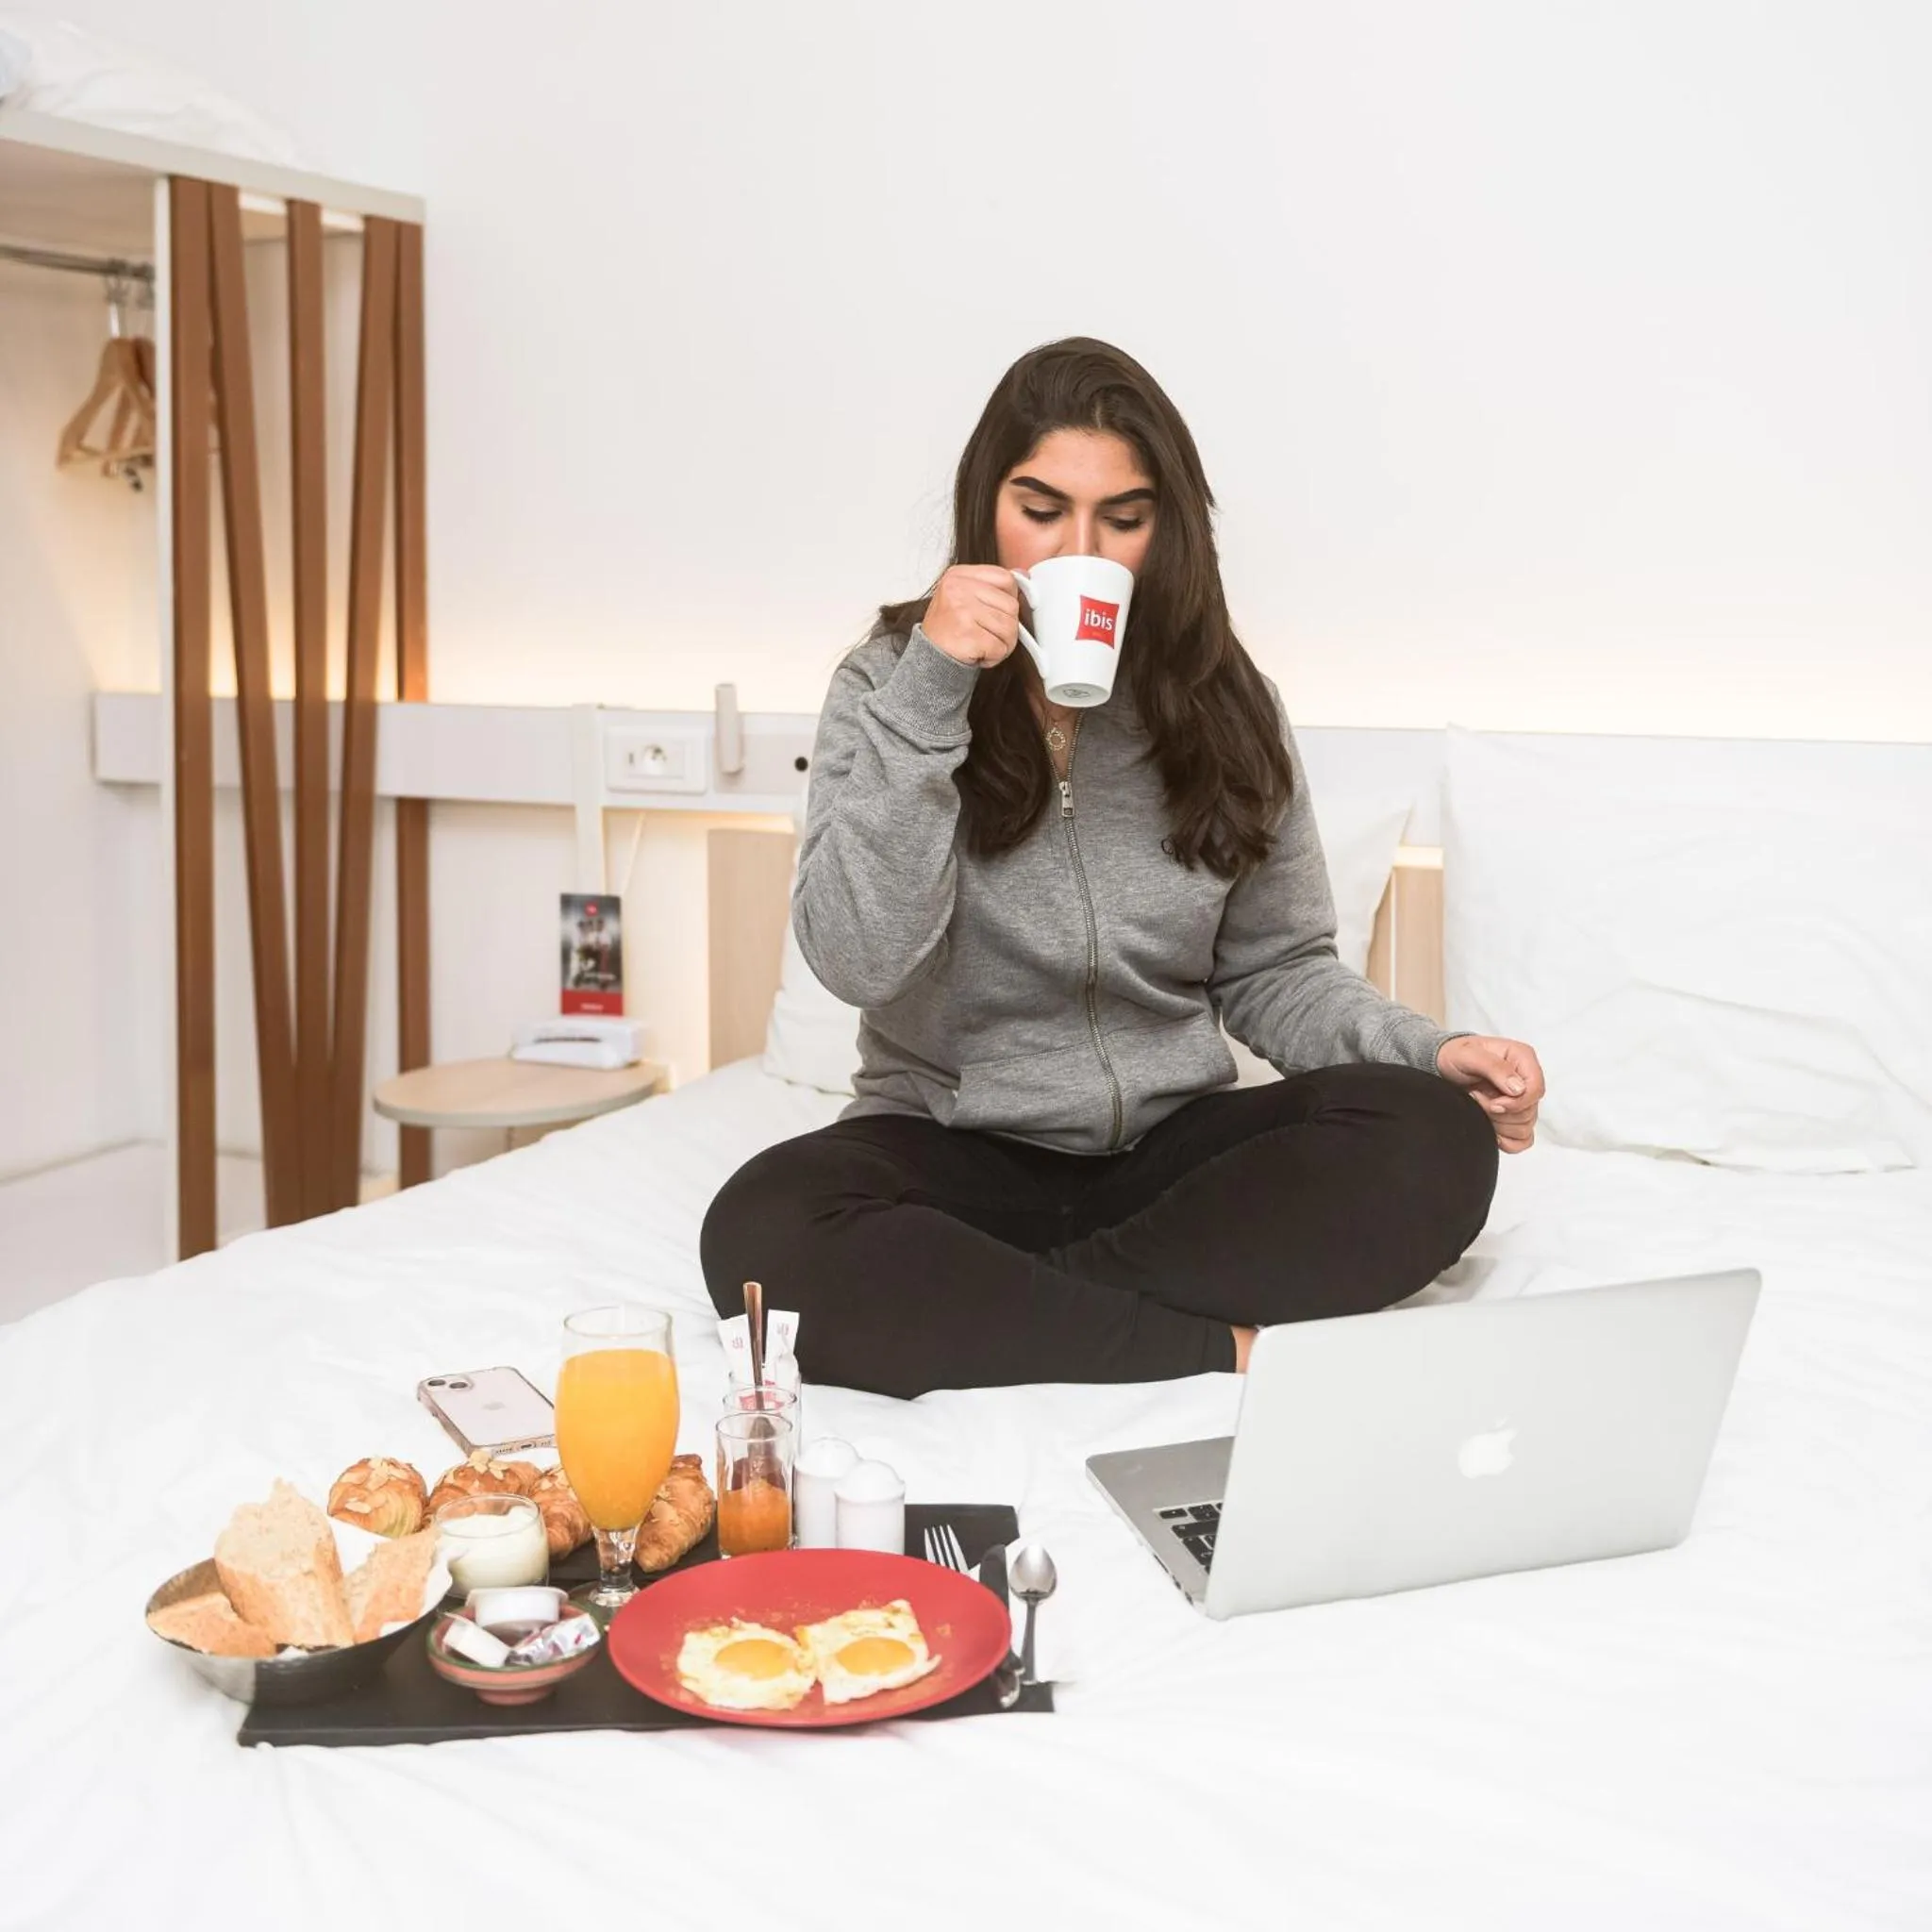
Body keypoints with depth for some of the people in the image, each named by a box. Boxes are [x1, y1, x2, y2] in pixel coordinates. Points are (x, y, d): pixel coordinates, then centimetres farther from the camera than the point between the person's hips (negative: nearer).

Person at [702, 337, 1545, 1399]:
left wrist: (1431, 1052, -10)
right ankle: (1220, 1344, -25)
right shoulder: (892, 685, -5)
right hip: (954, 1145, -2)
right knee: (763, 1231, -34)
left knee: (1437, 1141, -25)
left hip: (1172, 1146, 3)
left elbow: (1274, 970, 9)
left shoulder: (1221, 705, 3)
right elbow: (858, 961, -18)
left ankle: (994, 1301, -21)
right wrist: (928, 697, -23)